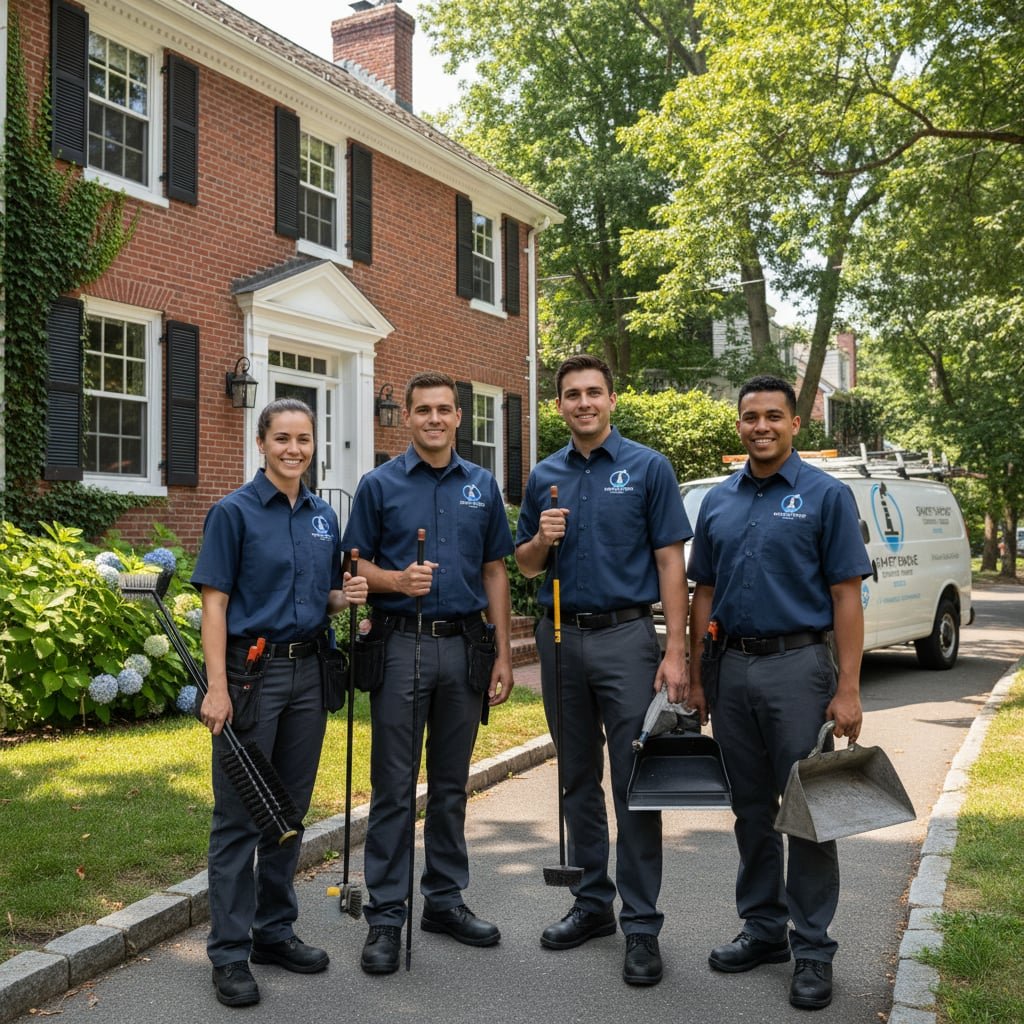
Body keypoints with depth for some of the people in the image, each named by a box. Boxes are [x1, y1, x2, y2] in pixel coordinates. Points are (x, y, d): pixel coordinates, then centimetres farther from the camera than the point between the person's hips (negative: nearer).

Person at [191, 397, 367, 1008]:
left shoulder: (325, 517, 12)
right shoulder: (234, 512, -5)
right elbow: (215, 602, -9)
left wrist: (348, 595, -4)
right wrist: (217, 687, -17)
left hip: (307, 670, 6)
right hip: (251, 668, -6)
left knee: (290, 811, 12)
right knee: (239, 815, -2)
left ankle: (275, 931, 25)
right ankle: (230, 952, 7)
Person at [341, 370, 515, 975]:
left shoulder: (482, 486, 10)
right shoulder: (380, 485, 2)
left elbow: (495, 572, 10)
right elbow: (356, 565, 3)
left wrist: (504, 654, 5)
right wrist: (397, 580, -18)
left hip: (464, 645, 3)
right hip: (401, 645, -3)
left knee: (452, 783, 12)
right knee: (393, 787, 0)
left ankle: (446, 899, 24)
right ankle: (386, 915, 9)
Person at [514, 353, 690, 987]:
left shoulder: (648, 468, -2)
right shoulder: (545, 477, 10)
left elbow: (670, 562, -5)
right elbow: (525, 565, 15)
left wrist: (676, 651, -12)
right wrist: (541, 538, -8)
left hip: (626, 635, -4)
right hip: (561, 637, 5)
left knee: (635, 782, -3)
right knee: (579, 780, 12)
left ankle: (642, 924, 5)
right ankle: (593, 903, 25)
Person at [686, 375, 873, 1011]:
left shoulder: (826, 495, -4)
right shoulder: (719, 501, 11)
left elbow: (846, 597, -7)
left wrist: (848, 689, -13)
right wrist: (697, 676, 9)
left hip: (797, 665, -5)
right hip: (731, 668, 5)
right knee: (752, 811, 13)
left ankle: (813, 948, 11)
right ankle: (763, 929, 26)